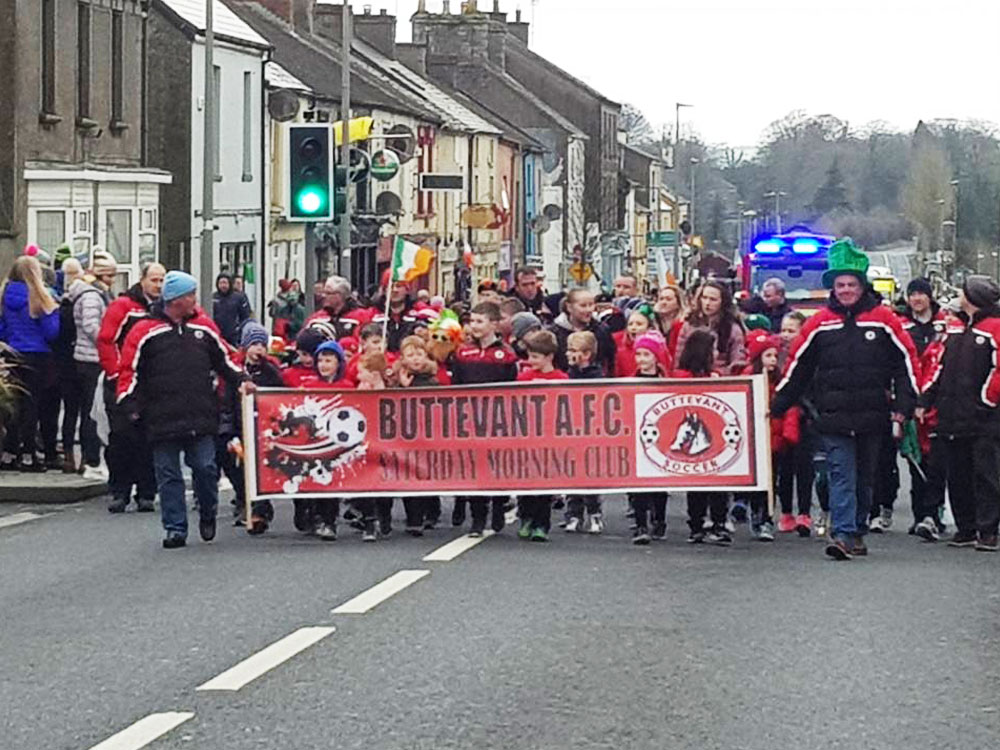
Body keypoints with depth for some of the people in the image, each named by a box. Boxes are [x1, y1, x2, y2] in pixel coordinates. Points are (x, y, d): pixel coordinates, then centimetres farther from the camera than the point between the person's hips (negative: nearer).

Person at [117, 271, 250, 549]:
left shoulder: (204, 326, 10)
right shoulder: (146, 331, -1)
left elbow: (223, 359, 20)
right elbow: (130, 371, 1)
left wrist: (241, 380, 6)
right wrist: (129, 406, -6)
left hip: (201, 418, 2)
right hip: (162, 419, -2)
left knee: (205, 468, -1)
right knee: (168, 475, 2)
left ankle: (208, 515, 23)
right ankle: (175, 528, 8)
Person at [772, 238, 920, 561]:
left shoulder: (883, 319, 2)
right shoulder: (820, 323, 4)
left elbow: (907, 360, 5)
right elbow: (797, 367, 10)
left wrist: (904, 404, -2)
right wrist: (777, 405, 9)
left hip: (872, 416, 1)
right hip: (834, 416, -1)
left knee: (865, 477, 11)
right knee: (841, 475, -10)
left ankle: (857, 532, 23)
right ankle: (844, 534, -19)